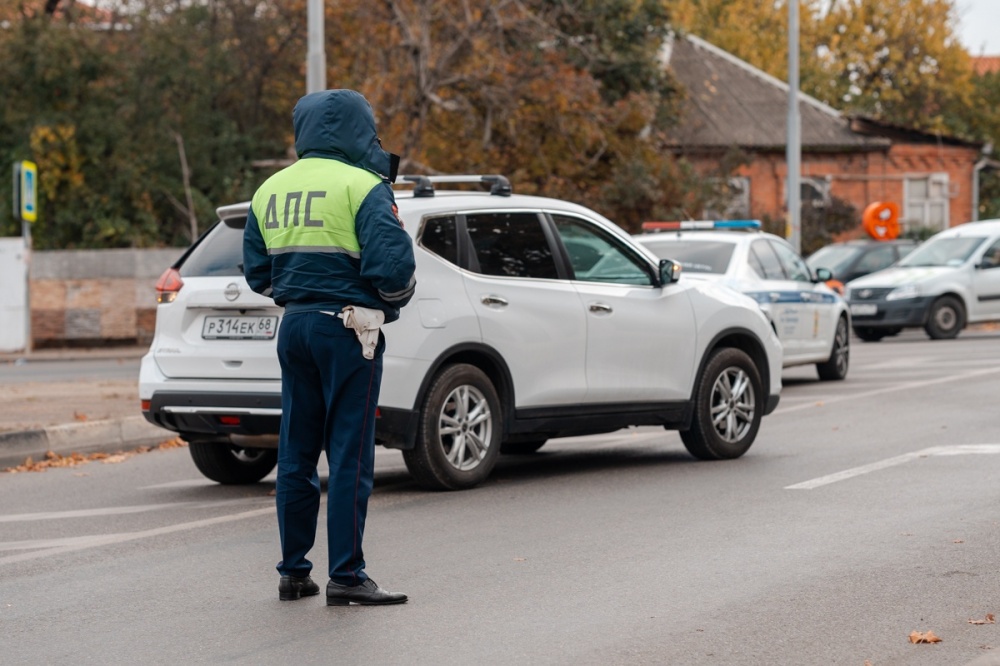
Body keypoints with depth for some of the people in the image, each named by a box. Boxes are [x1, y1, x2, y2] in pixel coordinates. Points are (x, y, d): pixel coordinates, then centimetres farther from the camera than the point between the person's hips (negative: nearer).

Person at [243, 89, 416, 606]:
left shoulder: (270, 190, 10)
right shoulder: (362, 186, -11)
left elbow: (256, 271, 13)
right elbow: (392, 263, -18)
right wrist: (394, 299, 1)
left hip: (294, 328, 7)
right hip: (347, 330, -7)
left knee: (296, 453, 12)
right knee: (350, 456, -3)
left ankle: (293, 572, 16)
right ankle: (346, 577, -4)